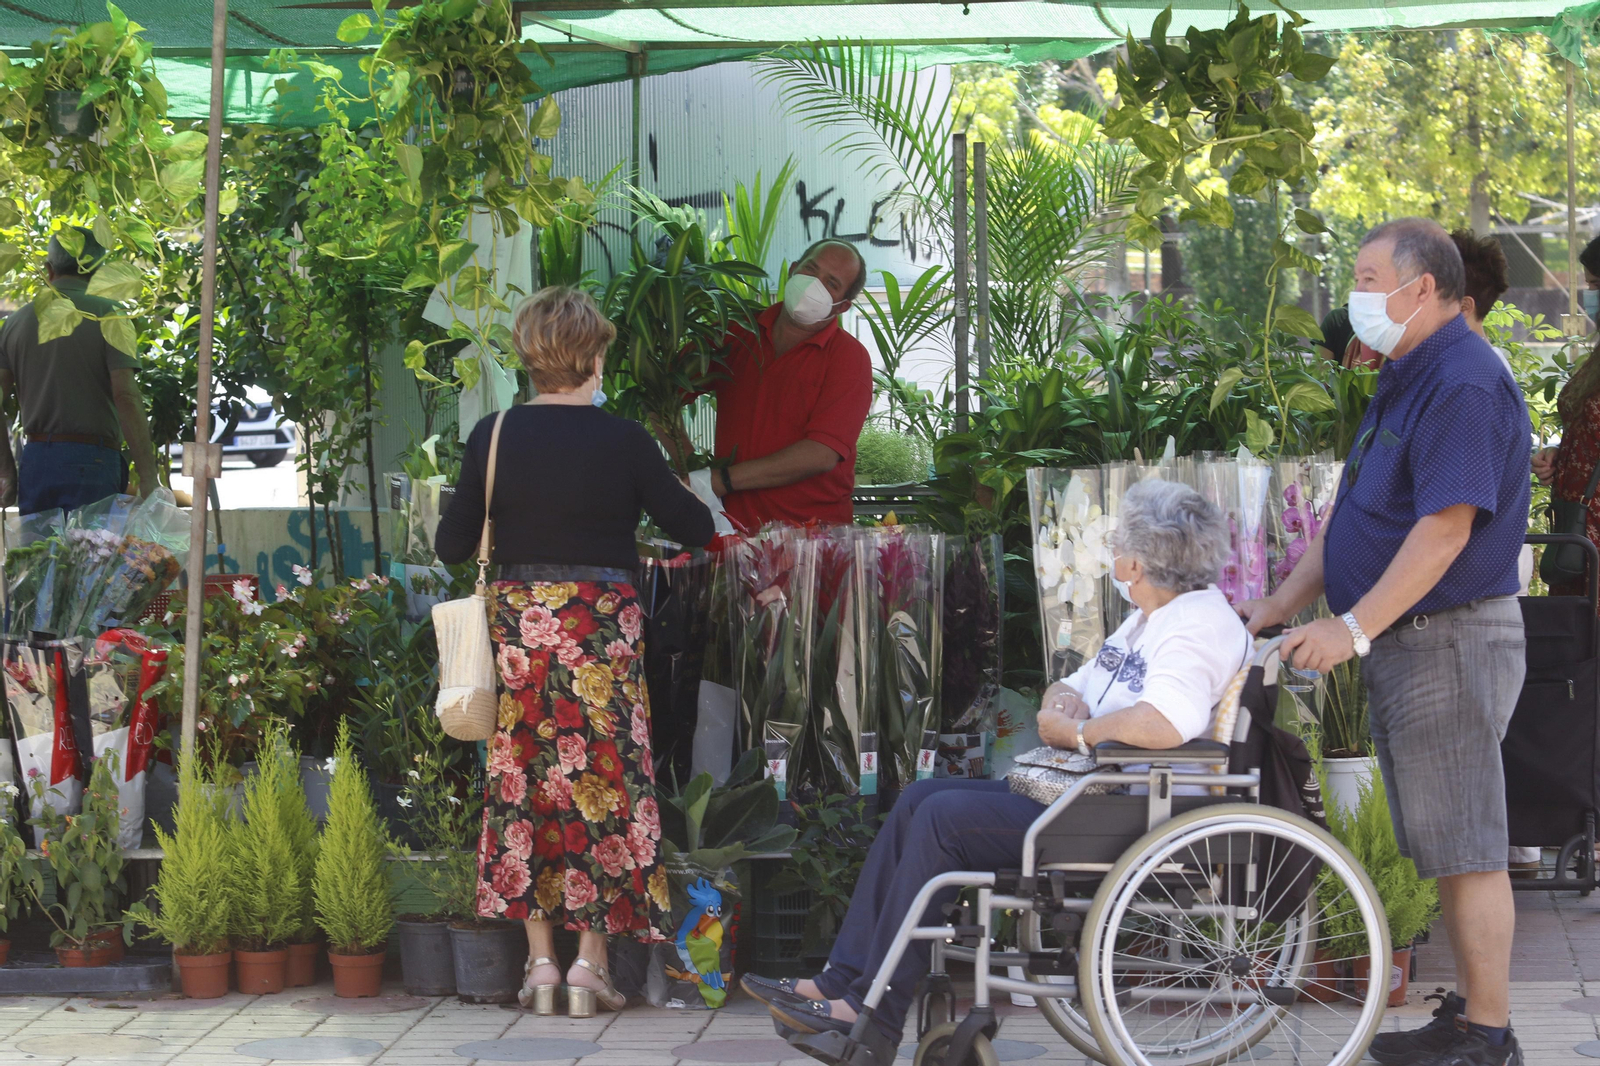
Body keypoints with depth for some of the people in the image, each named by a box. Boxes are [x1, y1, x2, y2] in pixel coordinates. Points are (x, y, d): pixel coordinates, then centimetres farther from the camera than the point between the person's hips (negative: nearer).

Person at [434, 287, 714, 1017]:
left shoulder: (494, 436, -2)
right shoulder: (622, 441, -6)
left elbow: (454, 546, 1)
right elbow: (695, 528, 2)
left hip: (520, 623, 2)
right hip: (602, 622, -2)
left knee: (524, 784, 9)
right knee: (603, 778, 5)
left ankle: (540, 961, 8)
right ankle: (590, 962, 3)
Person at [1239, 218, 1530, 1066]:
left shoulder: (1464, 385, -17)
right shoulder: (1405, 379, 17)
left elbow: (1446, 528, -24)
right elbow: (1352, 516, 21)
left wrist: (1354, 628, -26)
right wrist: (1282, 605, 17)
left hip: (1449, 638, -10)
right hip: (1404, 644, 10)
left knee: (1467, 846, -6)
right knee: (1446, 844, 14)